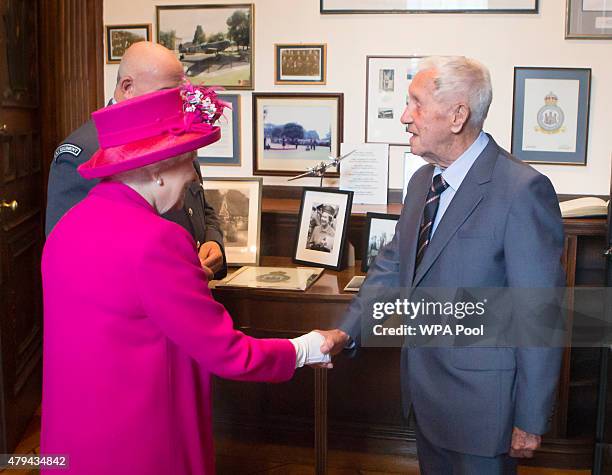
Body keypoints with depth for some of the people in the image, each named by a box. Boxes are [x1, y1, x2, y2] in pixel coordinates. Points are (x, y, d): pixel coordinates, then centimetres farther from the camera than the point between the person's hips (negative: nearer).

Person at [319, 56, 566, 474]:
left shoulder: (522, 190, -21)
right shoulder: (423, 181, 6)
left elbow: (539, 317, -19)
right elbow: (393, 265, 11)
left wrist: (531, 421, -14)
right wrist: (347, 331, -2)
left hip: (480, 400, -7)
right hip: (426, 389, 8)